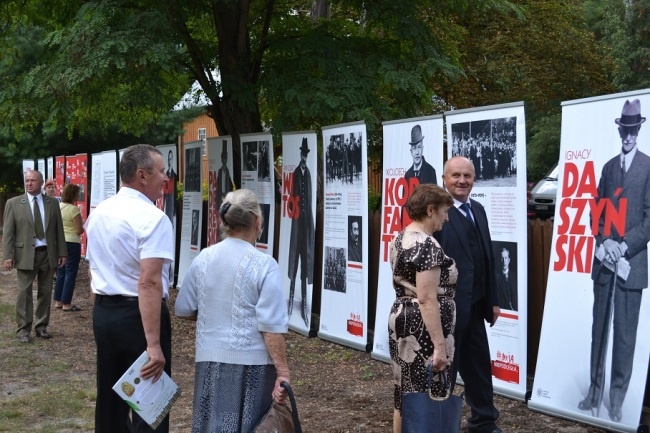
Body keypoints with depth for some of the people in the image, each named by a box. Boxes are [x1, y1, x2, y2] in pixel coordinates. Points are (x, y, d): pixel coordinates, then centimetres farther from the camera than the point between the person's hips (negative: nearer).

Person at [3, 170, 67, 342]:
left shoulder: (52, 203, 7)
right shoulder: (13, 203, 0)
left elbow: (59, 229, 8)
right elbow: (8, 232, -2)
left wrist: (62, 252, 3)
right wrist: (8, 255, -10)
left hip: (48, 253, 2)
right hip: (25, 254, -2)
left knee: (45, 292, 8)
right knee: (24, 292, -1)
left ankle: (41, 326, 18)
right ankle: (24, 329, 6)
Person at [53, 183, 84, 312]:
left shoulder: (58, 207, 6)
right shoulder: (74, 209, -16)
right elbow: (79, 230, -16)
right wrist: (82, 226, 4)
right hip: (72, 243, -7)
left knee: (60, 273, 15)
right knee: (70, 274, 0)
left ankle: (58, 301, 20)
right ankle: (66, 304, 2)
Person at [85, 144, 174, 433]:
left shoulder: (98, 213, 8)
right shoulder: (152, 217, -17)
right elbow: (149, 282, -25)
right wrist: (153, 343, -27)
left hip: (102, 312, 8)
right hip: (137, 315, -8)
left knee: (110, 396, 18)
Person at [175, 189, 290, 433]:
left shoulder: (203, 258, 2)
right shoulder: (263, 265, -12)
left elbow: (183, 310, 11)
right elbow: (271, 327, -16)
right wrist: (282, 371, -12)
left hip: (210, 359, 4)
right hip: (250, 362, -4)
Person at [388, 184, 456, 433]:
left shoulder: (401, 239, 10)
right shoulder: (427, 246, -19)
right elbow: (427, 300, -23)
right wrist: (440, 345, -23)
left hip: (400, 320, 10)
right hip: (423, 328, -10)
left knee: (405, 393, 16)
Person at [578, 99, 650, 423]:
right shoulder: (609, 166, 14)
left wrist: (624, 247, -15)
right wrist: (604, 242, -5)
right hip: (604, 261, 5)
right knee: (599, 329, 10)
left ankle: (617, 400, 10)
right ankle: (595, 392, 20)